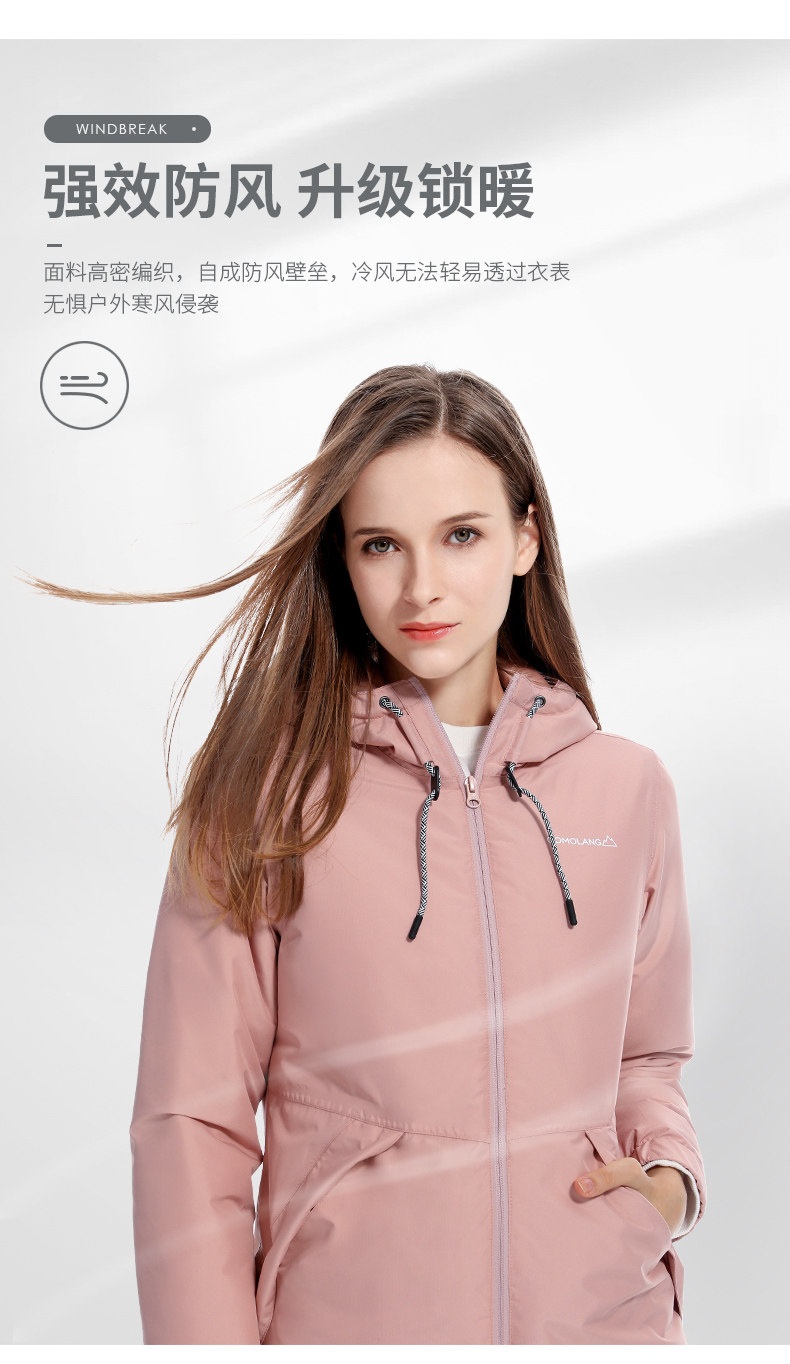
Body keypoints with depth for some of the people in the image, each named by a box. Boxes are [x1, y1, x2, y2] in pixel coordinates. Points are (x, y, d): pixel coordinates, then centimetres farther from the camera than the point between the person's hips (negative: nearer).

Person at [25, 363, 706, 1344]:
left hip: (604, 1310, 3)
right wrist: (212, 1340, -11)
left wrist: (669, 1174, -5)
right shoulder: (269, 786, -9)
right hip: (348, 1310, -2)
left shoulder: (626, 785, 0)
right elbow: (190, 1125, -8)